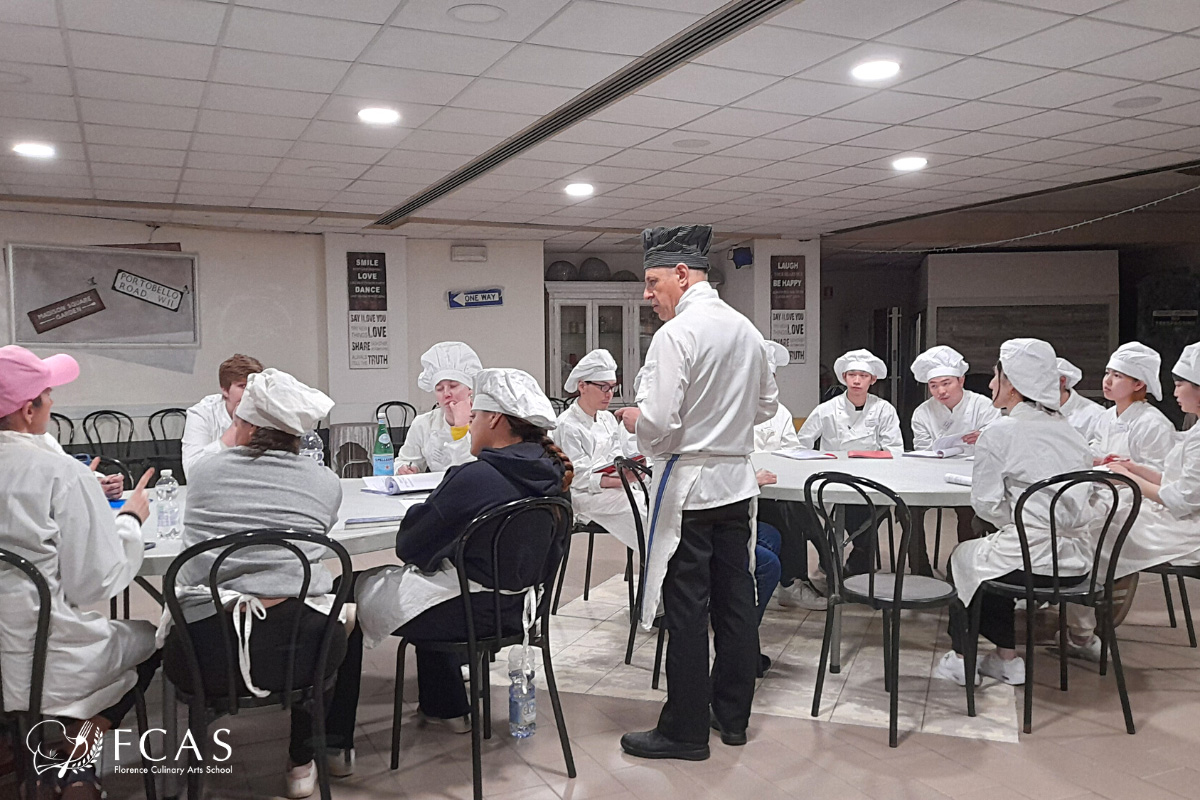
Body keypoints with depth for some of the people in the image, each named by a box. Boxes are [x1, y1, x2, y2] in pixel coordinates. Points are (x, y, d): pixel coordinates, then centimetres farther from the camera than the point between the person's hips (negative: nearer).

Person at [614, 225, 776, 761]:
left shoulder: (676, 335, -16)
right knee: (735, 600, 14)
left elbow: (658, 425, -22)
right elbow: (766, 405, 18)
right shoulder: (745, 329, 7)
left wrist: (632, 419, -2)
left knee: (686, 611, 2)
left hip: (688, 487, -8)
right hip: (737, 481, 8)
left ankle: (684, 731, 13)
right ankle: (733, 716, 28)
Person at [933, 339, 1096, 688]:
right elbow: (1084, 500, 16)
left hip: (1030, 564, -7)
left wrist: (1015, 522, 5)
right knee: (994, 555, 31)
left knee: (962, 557, 22)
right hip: (1076, 564, 7)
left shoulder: (999, 433, -12)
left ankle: (962, 660, 28)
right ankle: (1006, 659, 30)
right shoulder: (1070, 431, 9)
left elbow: (986, 505, -12)